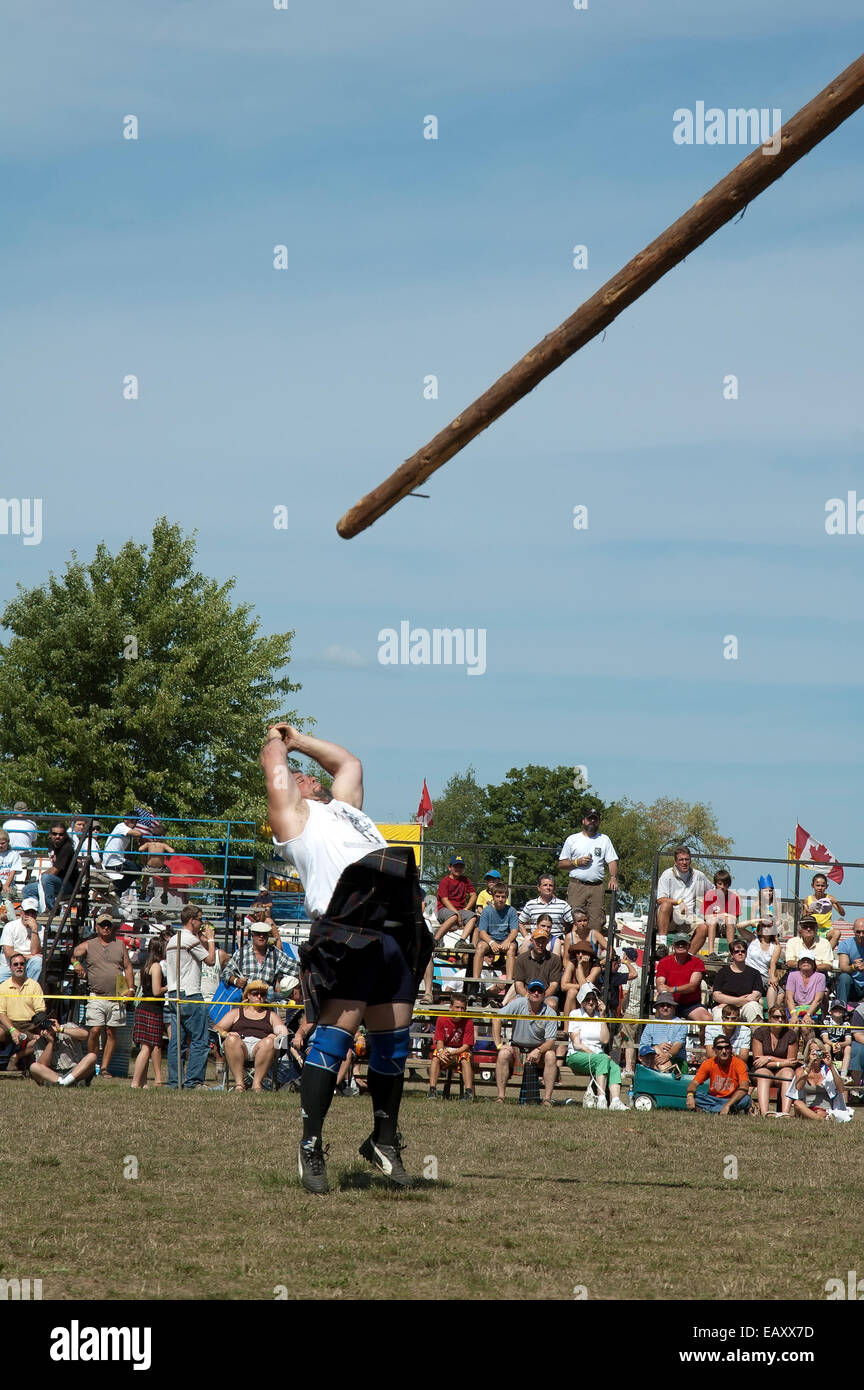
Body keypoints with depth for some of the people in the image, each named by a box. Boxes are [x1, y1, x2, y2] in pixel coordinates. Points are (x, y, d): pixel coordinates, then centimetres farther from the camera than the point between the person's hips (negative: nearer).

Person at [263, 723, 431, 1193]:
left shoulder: (344, 805, 33)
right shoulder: (292, 814, 15)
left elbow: (349, 762, 45)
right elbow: (273, 762, 16)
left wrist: (300, 739, 50)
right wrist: (278, 739, 37)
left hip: (397, 933, 7)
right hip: (348, 932, -7)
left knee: (393, 1040, 8)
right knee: (334, 1036, -13)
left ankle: (384, 1140, 19)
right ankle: (310, 1147, -10)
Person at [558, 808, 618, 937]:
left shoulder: (604, 839, 17)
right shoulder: (572, 839, 13)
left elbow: (612, 861, 9)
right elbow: (561, 863, 12)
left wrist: (613, 877, -9)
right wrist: (577, 862, -5)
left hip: (597, 887, 1)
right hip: (577, 886, -1)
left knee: (596, 921, -7)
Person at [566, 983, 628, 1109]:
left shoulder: (599, 1015, 16)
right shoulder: (576, 1014, 5)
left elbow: (605, 1040, 1)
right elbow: (576, 1044, -4)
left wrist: (602, 1016, 1)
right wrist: (593, 1054, -16)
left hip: (596, 1055, 4)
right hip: (576, 1056, -4)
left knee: (615, 1068, -28)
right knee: (602, 1059, -35)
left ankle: (615, 1101, -47)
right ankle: (601, 1099, -46)